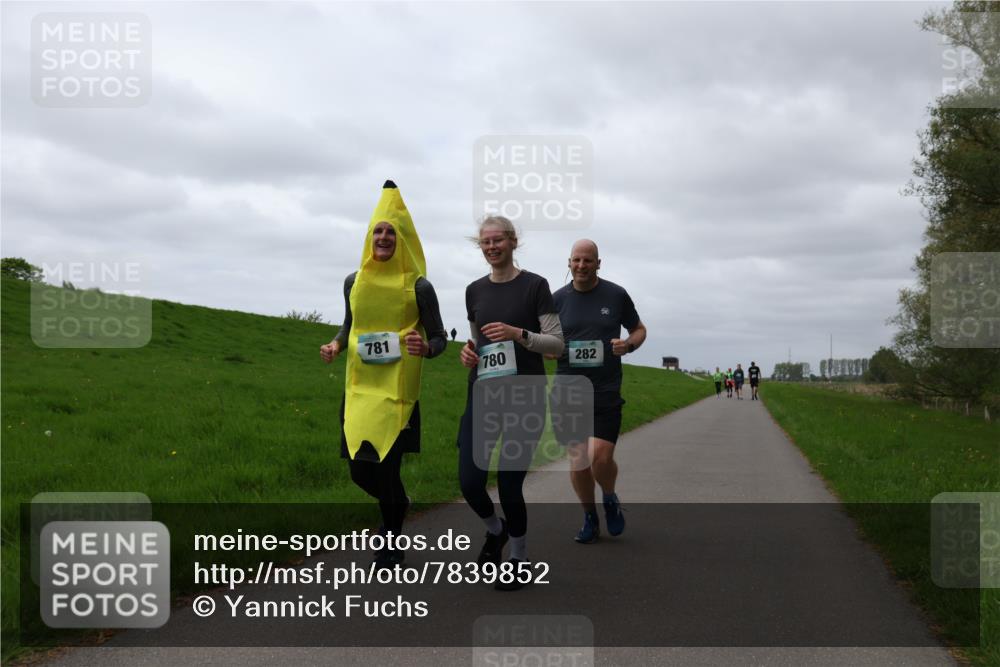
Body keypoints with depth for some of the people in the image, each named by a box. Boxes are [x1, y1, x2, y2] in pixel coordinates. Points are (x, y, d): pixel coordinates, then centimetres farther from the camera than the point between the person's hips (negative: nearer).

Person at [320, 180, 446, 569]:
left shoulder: (418, 286, -5)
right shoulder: (354, 282, 6)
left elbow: (439, 338, -2)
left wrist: (425, 348, -24)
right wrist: (335, 345, 0)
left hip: (397, 391, -4)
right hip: (360, 388, 4)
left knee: (387, 467, -5)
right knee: (359, 469, 7)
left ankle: (392, 542, 21)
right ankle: (397, 505, 42)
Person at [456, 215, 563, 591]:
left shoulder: (534, 286, -5)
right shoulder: (474, 291, 10)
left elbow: (557, 344, -7)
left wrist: (519, 334, -22)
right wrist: (468, 352, -2)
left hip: (525, 397, -4)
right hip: (482, 395, 4)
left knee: (509, 485, -4)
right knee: (469, 481, -3)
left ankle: (519, 559, 22)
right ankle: (495, 530, 31)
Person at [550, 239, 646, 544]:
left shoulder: (616, 295, 2)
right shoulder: (558, 299, 5)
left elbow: (639, 329, 14)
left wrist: (628, 344, -9)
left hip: (606, 391, -2)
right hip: (568, 390, 2)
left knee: (601, 458, -12)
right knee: (577, 460, 3)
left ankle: (610, 499, 22)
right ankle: (590, 518, 25)